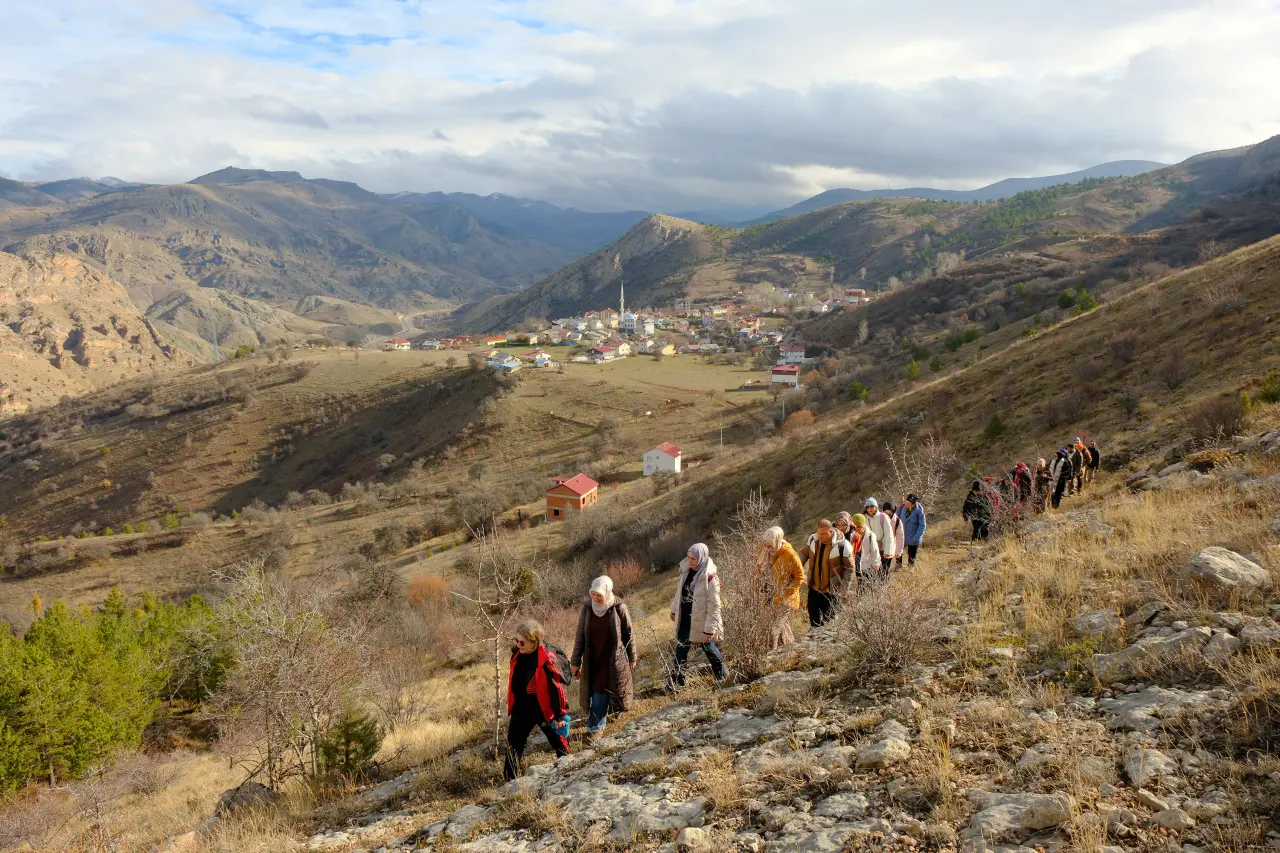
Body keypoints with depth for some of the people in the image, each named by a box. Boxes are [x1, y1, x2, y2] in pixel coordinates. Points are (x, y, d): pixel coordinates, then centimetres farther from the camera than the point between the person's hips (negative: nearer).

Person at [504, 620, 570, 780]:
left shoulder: (546, 660, -26)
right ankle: (510, 780, 18)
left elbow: (557, 688, -19)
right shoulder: (517, 654, -6)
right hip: (521, 710, 5)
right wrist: (511, 705, 18)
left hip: (544, 710, -5)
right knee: (513, 745, 8)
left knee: (559, 743, 14)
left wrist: (560, 714, -13)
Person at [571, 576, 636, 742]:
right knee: (594, 691, 11)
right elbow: (580, 635, 1)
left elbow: (629, 634, -3)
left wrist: (632, 658, 4)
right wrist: (575, 661, 3)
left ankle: (596, 727, 9)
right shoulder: (588, 607, -7)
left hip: (613, 659, -3)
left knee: (600, 693, -4)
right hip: (593, 658, 3)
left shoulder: (619, 608, -14)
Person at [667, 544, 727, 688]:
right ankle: (677, 680, 22)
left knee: (708, 647, 15)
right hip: (685, 618, 6)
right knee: (681, 649, 10)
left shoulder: (710, 577, -24)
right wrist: (674, 609, 19)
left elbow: (714, 605, -21)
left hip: (701, 620, -6)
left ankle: (722, 673, 38)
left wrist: (710, 628, -20)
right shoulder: (686, 569, -4)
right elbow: (679, 590, 12)